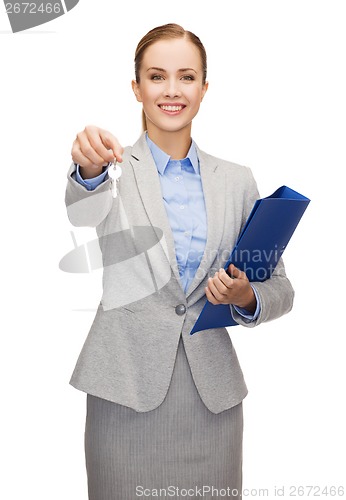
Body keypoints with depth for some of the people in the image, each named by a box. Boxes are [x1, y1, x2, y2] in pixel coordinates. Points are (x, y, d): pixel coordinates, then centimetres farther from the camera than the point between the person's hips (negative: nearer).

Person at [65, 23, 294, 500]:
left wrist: (247, 298, -11)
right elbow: (85, 214, -24)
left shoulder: (237, 181, 6)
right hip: (127, 392, -2)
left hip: (213, 397, 2)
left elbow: (279, 288, 10)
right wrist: (90, 169, -45)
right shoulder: (111, 170, 0)